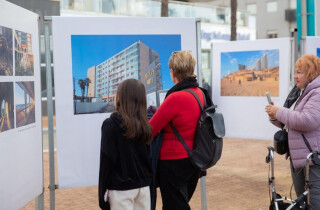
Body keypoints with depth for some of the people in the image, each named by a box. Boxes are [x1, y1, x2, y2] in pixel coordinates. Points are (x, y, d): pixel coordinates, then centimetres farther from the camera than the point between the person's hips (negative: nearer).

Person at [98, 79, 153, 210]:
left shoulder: (111, 125, -10)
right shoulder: (145, 126, 4)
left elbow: (107, 161, -10)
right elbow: (149, 157, 9)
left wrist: (102, 193, -4)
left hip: (121, 189, -5)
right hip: (144, 187, 5)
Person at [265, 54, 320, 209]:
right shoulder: (304, 94, 18)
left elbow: (307, 121, -27)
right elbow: (290, 124, 24)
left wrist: (280, 112, -15)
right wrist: (275, 117, 3)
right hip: (299, 159, 10)